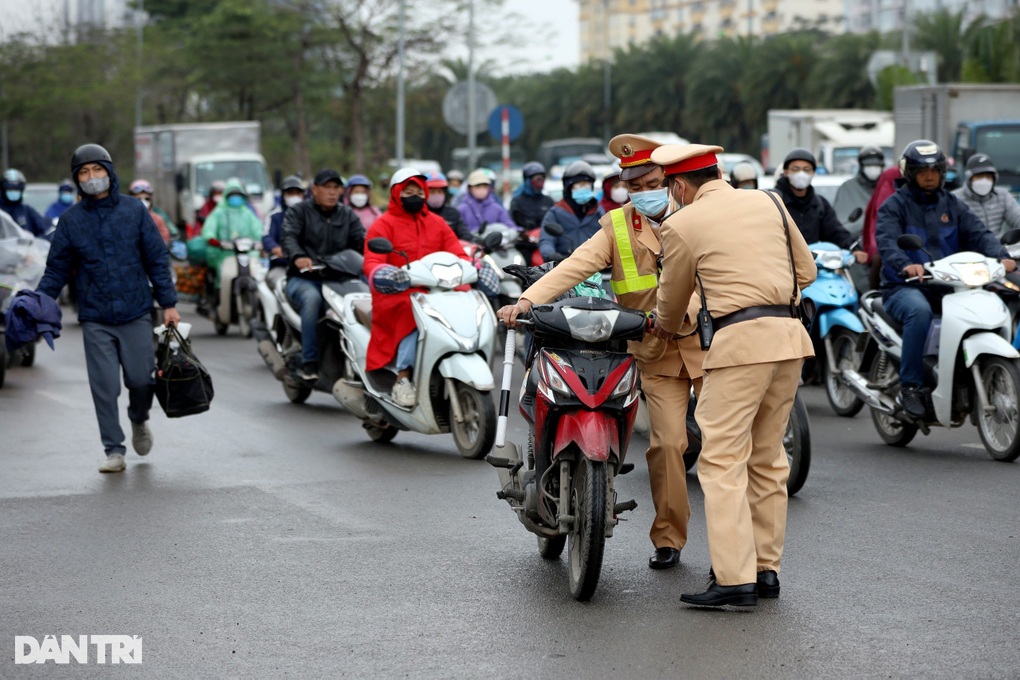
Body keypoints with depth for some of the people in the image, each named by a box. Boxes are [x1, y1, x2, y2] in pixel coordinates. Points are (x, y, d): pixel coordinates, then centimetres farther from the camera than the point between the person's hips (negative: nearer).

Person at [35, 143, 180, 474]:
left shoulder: (134, 211, 3)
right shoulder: (70, 220, 3)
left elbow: (157, 259, 5)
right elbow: (56, 270, 7)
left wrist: (168, 303, 1)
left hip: (136, 314, 0)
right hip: (95, 319, 0)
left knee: (140, 379, 1)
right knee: (104, 387, -3)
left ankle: (139, 420, 33)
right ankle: (114, 450, 8)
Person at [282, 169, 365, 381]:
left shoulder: (348, 215, 19)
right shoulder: (298, 212, 7)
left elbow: (362, 240, 4)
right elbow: (289, 237, -12)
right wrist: (298, 257, -35)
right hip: (304, 278, -3)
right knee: (312, 298, -37)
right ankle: (309, 363, -33)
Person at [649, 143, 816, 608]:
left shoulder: (681, 225, 2)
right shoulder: (769, 203, 14)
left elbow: (673, 296, 16)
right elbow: (806, 271, 18)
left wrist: (666, 327, 37)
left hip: (740, 340, -6)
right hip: (790, 336, 6)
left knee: (723, 459, -5)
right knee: (767, 457, 14)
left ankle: (734, 578, -12)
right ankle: (766, 567, 18)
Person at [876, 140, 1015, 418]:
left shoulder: (952, 205, 18)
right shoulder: (894, 205, 3)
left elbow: (978, 233, 3)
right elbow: (886, 240, -16)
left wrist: (1001, 256, -19)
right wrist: (906, 265, -38)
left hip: (947, 287, 5)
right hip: (905, 287, -5)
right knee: (919, 311, -38)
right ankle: (910, 385, -31)